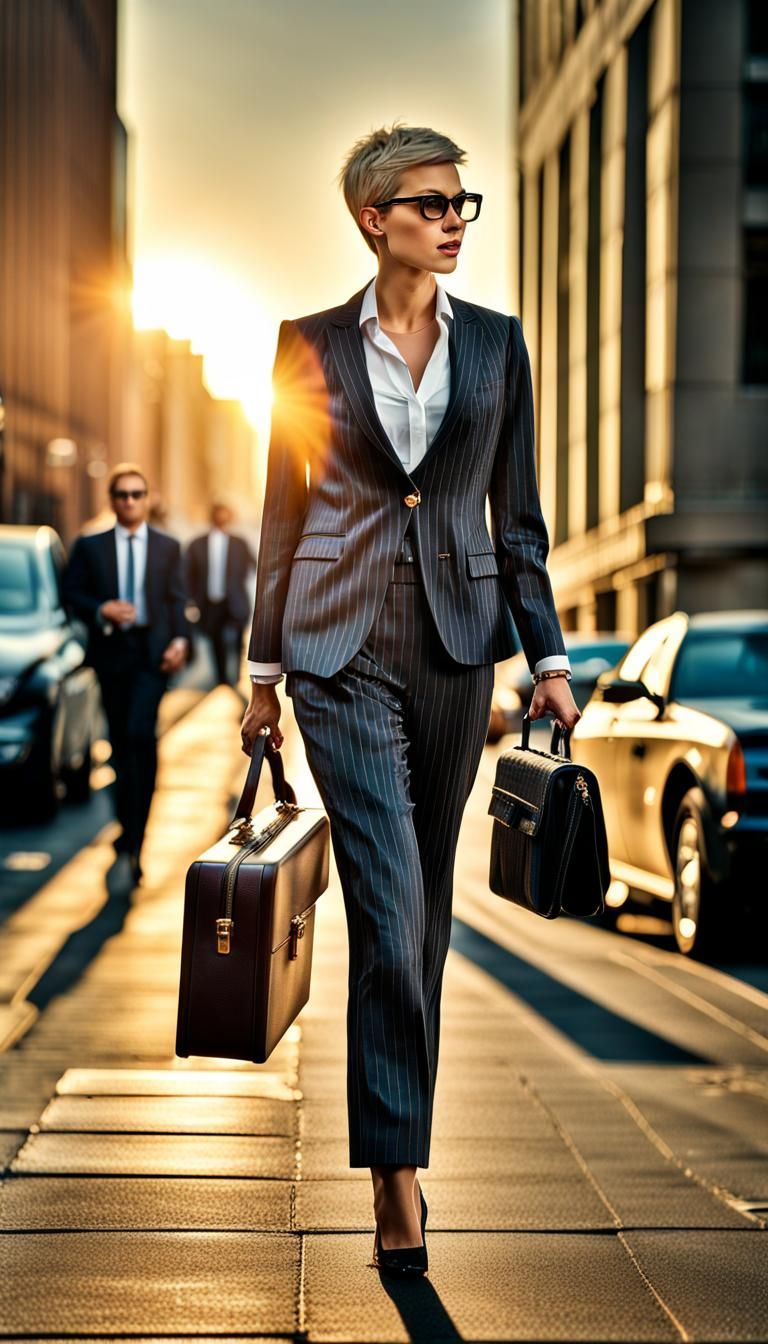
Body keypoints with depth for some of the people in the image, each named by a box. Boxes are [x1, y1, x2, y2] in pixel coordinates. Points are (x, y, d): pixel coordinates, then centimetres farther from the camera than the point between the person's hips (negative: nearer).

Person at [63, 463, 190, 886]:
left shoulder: (168, 547, 8)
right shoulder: (90, 547, 8)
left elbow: (176, 599, 5)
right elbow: (71, 592, 5)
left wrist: (180, 640, -10)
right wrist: (101, 610, -13)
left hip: (152, 652, -2)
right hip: (110, 650, 2)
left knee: (141, 733, -18)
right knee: (120, 742, 10)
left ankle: (134, 836, -16)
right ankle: (130, 830, 24)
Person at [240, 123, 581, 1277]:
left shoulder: (496, 344, 7)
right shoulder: (310, 345, 2)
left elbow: (517, 515, 9)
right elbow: (282, 515, 6)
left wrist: (548, 656, 4)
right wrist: (264, 667, 5)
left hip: (456, 639, 3)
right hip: (343, 642, -3)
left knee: (427, 905, 10)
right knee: (389, 901, -11)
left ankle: (397, 1126, 28)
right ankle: (397, 1173, -8)